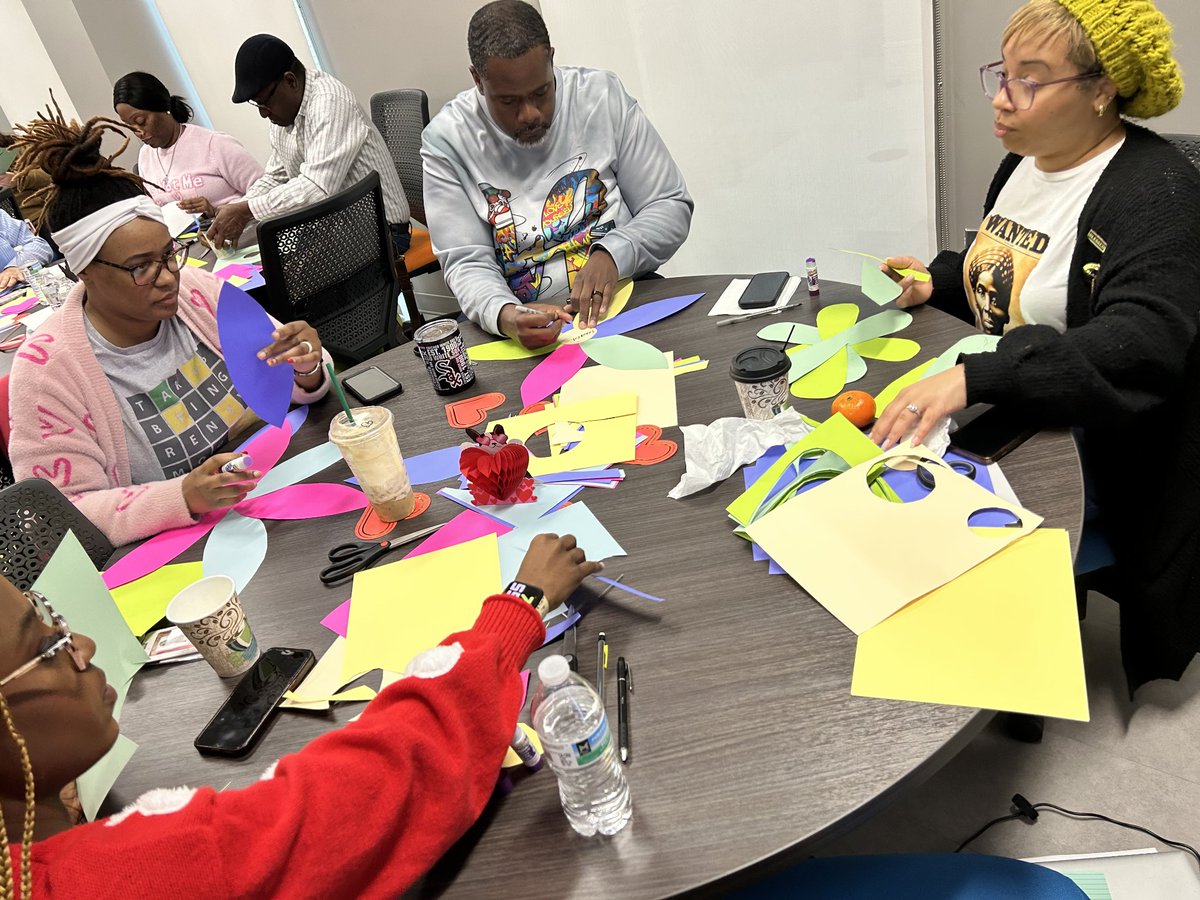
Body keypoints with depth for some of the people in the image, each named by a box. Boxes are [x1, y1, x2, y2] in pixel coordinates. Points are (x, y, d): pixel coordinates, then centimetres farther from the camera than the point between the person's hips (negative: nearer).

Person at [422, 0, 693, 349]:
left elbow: (671, 206, 1)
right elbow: (466, 262, -7)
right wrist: (503, 316, -29)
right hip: (528, 324, 2)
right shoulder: (445, 139, -5)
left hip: (631, 302, -1)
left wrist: (613, 254, -18)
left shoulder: (602, 95, -2)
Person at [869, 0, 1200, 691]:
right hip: (998, 419, 8)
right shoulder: (1025, 164, 9)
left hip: (1085, 451, -8)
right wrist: (937, 283, 5)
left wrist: (974, 377, -44)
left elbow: (1141, 348, -33)